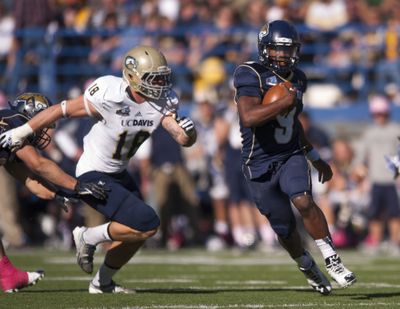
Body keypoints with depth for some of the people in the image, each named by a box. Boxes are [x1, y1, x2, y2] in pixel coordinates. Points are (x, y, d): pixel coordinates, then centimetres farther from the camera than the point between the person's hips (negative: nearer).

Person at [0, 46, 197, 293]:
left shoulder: (164, 101, -9)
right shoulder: (109, 96, -28)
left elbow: (184, 139, -9)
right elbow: (61, 110, -17)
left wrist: (188, 131, -35)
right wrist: (21, 133, -6)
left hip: (118, 174, 8)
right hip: (94, 176, -8)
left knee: (137, 234, 18)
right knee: (147, 224, -18)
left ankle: (102, 282, 38)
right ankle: (89, 237, 3)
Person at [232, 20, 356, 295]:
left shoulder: (297, 79, 7)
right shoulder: (251, 76, -14)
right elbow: (249, 118, -29)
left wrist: (315, 158, 24)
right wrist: (285, 102, -27)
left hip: (292, 156, 3)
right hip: (261, 165, -3)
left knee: (303, 201, -27)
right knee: (285, 229, 6)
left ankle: (332, 260, -18)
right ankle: (308, 268, 33)